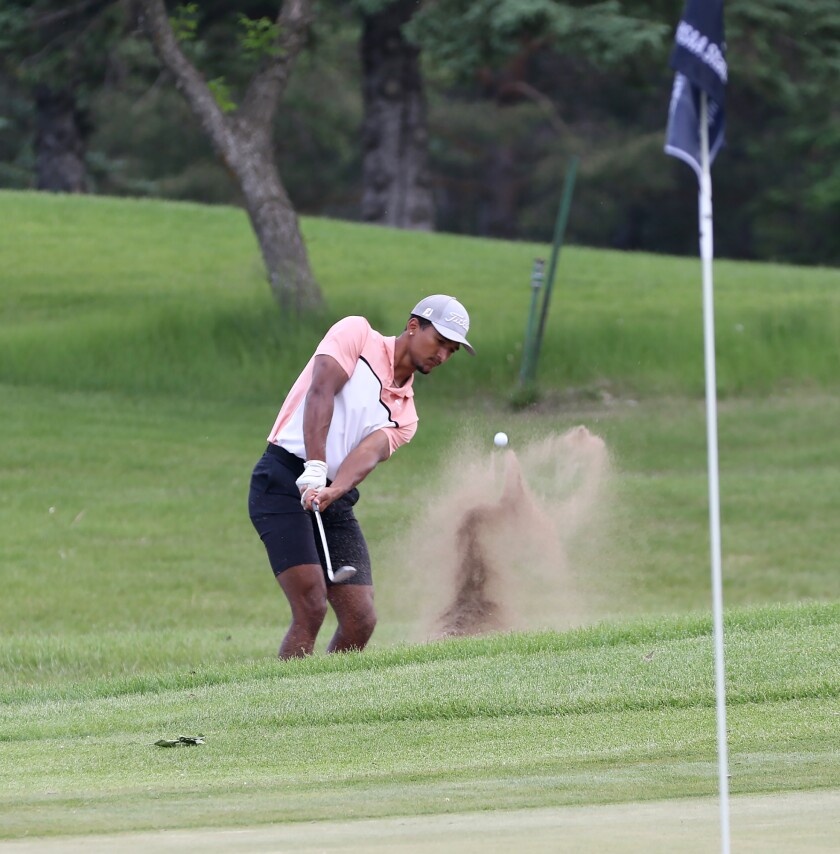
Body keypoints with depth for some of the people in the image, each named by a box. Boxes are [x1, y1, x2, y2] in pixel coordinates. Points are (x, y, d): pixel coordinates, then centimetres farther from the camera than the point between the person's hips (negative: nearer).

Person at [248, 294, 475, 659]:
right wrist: (315, 470, -26)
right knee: (311, 607, -19)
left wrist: (333, 491, -28)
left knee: (361, 618, -3)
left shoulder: (404, 415, 16)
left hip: (336, 502, 7)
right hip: (284, 481, -6)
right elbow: (321, 391, -12)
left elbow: (368, 454, -6)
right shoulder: (356, 335, 3)